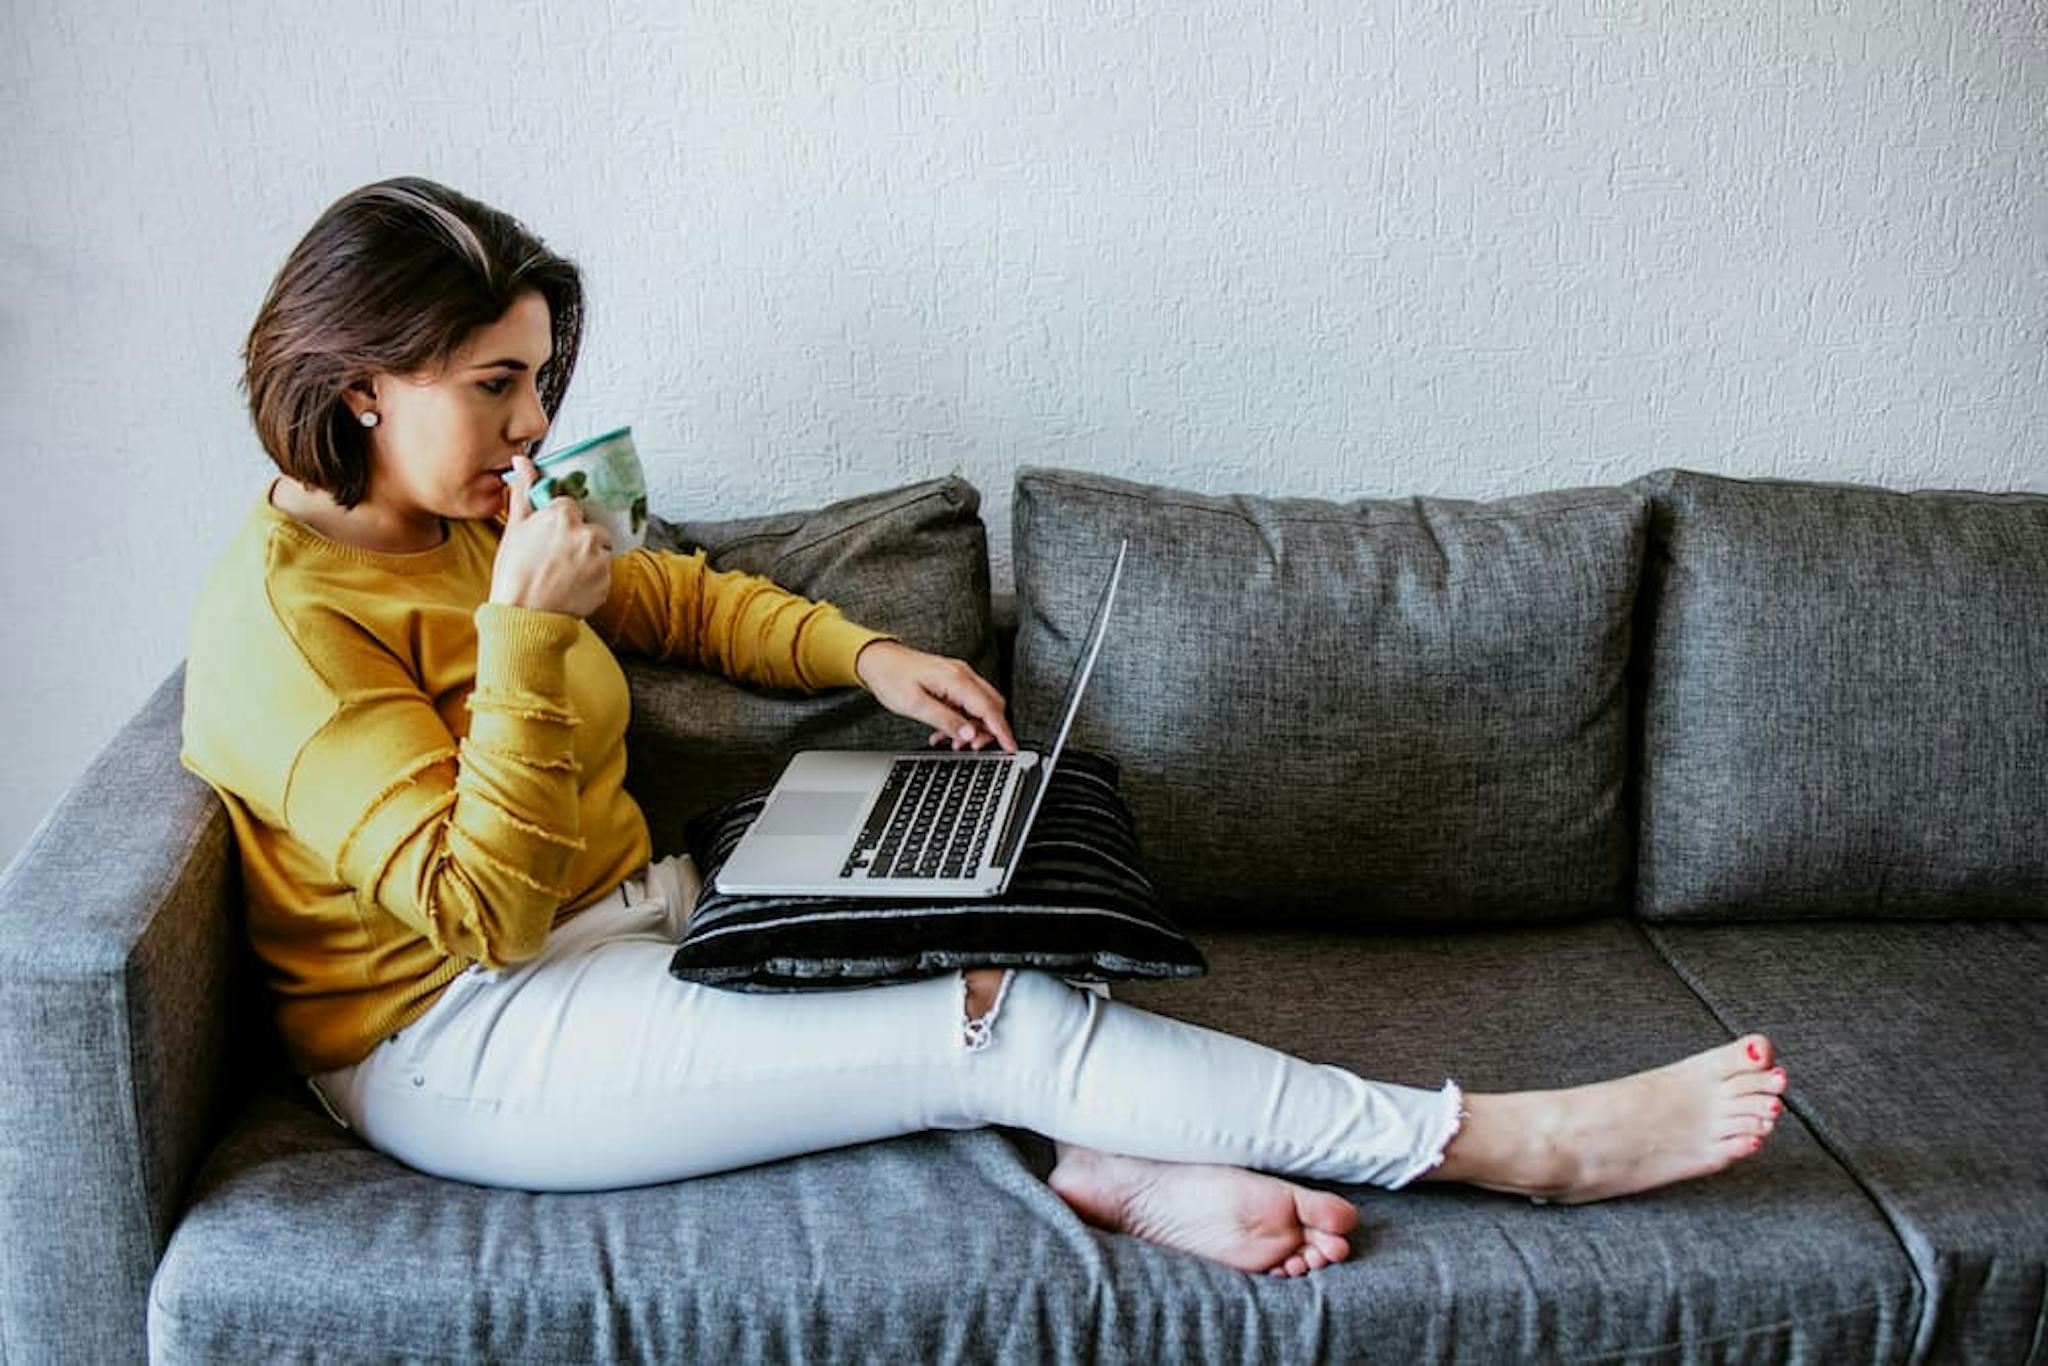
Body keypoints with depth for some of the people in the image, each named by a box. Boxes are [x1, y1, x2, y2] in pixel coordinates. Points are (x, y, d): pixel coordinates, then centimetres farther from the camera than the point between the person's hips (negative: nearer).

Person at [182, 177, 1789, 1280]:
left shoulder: (462, 526, 9)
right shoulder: (282, 619, -17)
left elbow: (673, 592, 25)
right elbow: (482, 904, -22)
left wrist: (865, 655, 11)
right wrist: (525, 633, -27)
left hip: (630, 928, 9)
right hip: (463, 1045, -9)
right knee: (988, 1012, -21)